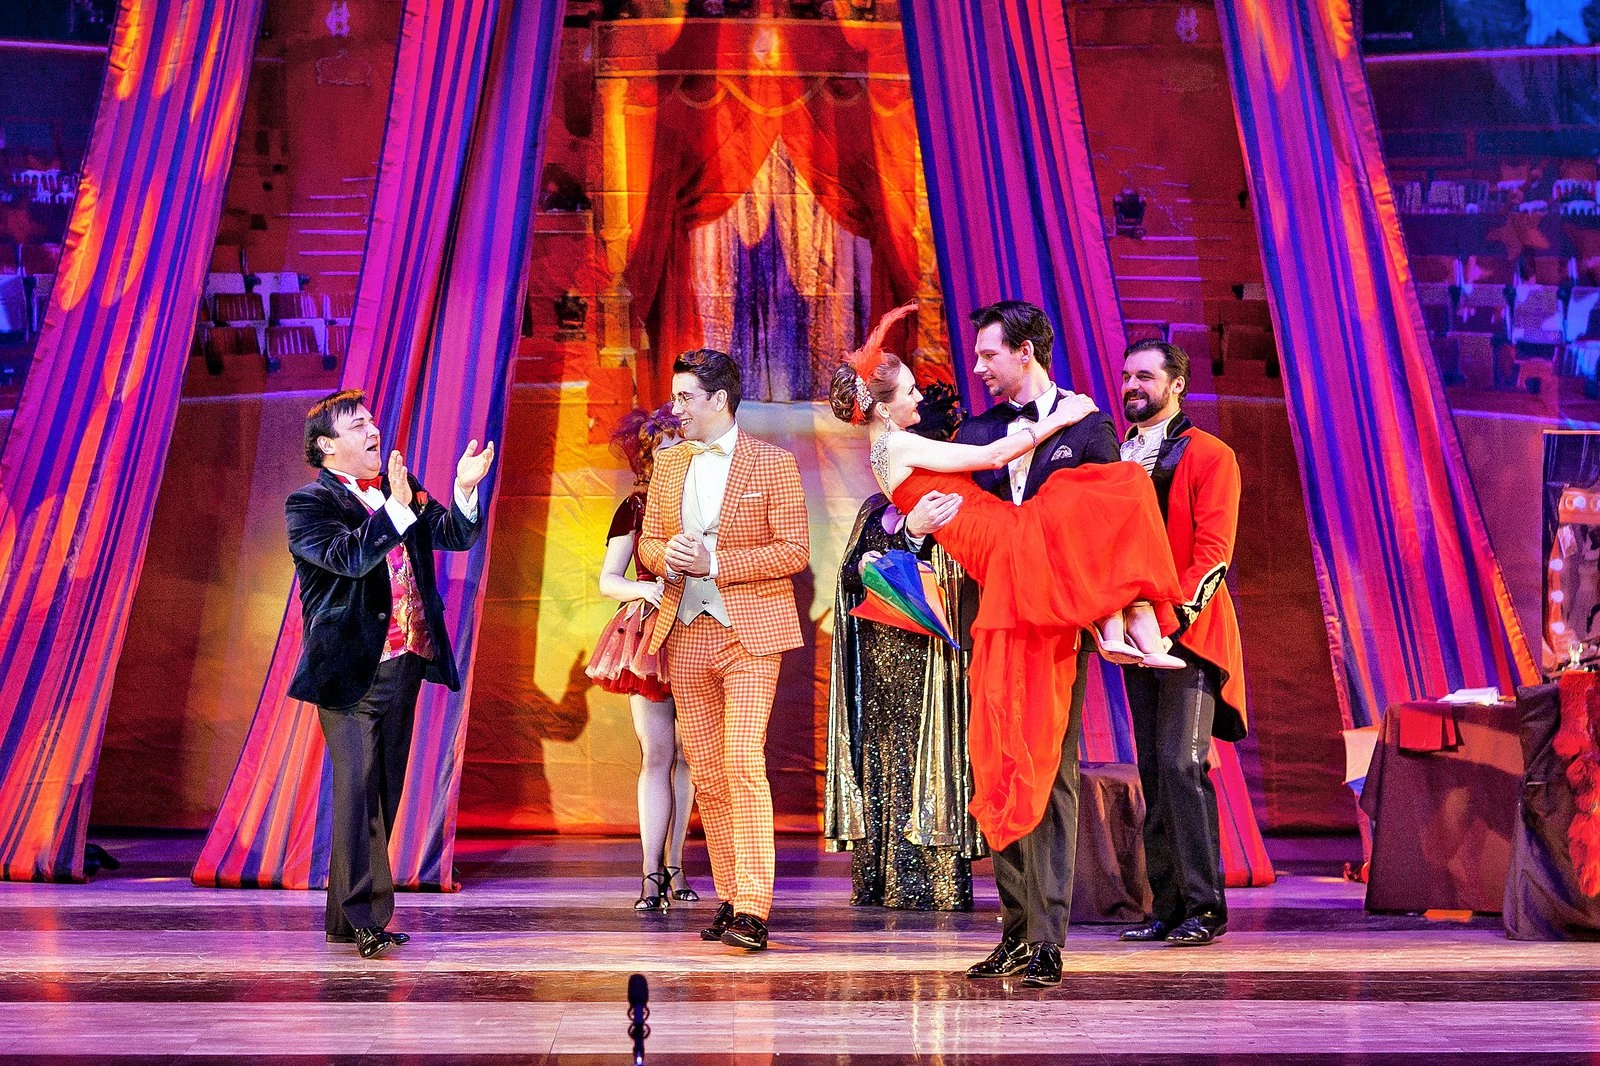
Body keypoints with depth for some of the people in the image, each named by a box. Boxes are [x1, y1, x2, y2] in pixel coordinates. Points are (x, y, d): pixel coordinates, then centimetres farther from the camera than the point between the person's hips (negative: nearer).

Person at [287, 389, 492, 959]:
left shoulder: (403, 488, 13)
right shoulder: (308, 504, -5)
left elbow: (456, 536, 6)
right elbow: (350, 557, -21)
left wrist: (465, 489, -12)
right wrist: (398, 507, -30)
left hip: (403, 663, 7)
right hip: (351, 668, -7)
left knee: (384, 790, 11)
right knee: (358, 788, -9)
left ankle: (345, 916, 21)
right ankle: (364, 916, -4)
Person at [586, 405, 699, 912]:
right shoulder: (635, 508, 7)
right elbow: (607, 580, 6)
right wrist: (644, 590, -12)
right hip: (648, 636, -1)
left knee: (686, 756, 4)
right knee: (656, 756, -5)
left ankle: (673, 865, 12)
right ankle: (653, 874, -5)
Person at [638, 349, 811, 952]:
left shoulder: (772, 464, -2)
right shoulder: (669, 463, 15)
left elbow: (795, 551, -7)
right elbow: (647, 545, 17)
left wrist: (715, 561, -15)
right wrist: (668, 554, -7)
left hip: (749, 632, -6)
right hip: (685, 634, 6)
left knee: (742, 763, -15)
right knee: (706, 773, 7)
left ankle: (753, 910, -14)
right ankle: (729, 899, 17)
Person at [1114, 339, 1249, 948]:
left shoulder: (1209, 456, -2)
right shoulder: (1115, 457, 16)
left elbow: (1213, 549, -11)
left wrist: (1178, 613, -21)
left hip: (1191, 634, -6)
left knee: (1182, 765, -13)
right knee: (1153, 773, 7)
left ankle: (1205, 905, -5)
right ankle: (1168, 907, 12)